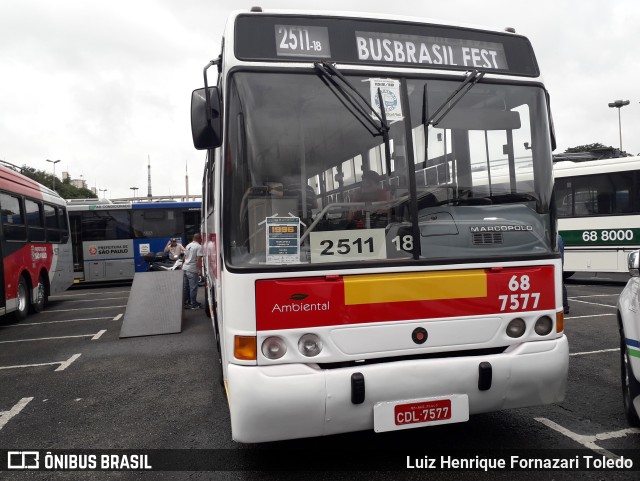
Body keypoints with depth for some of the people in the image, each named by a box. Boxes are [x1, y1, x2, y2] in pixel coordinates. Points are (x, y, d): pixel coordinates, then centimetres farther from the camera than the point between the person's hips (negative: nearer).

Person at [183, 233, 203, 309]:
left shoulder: (188, 245, 15)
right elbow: (199, 260, -17)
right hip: (192, 270, -8)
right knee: (193, 287, -1)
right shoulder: (199, 247, -10)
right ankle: (194, 304, 4)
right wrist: (200, 270, -14)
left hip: (185, 268, 8)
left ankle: (185, 303, 21)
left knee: (186, 287, 14)